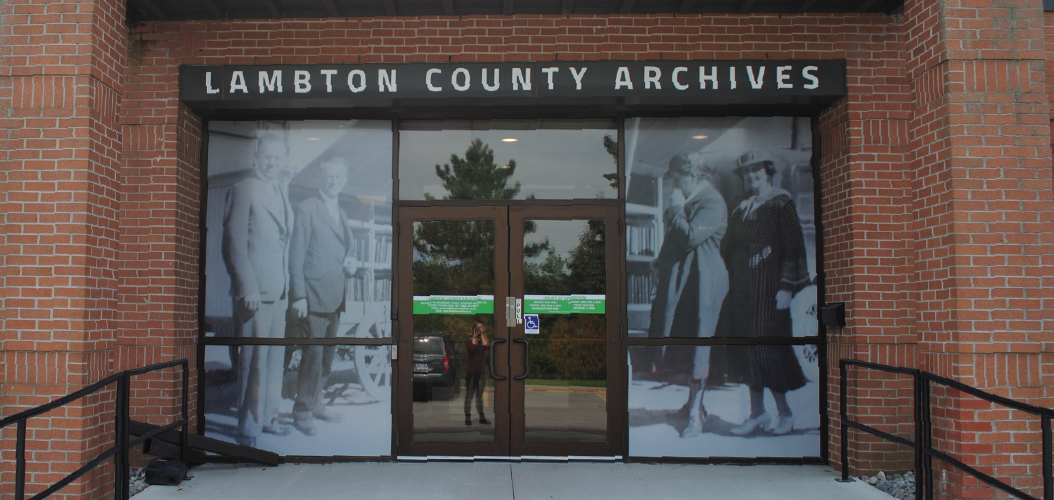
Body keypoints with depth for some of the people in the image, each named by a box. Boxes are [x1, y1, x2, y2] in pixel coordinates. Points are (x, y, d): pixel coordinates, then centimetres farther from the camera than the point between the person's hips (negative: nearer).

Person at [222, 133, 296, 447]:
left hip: (279, 291, 8)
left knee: (275, 357, 13)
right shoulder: (243, 190, -6)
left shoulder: (282, 195, 17)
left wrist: (288, 285, 14)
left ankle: (268, 417, 26)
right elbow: (234, 243, -11)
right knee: (254, 360, -4)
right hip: (255, 292, -7)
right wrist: (247, 288, -15)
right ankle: (248, 429, 7)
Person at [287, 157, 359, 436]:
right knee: (312, 356, -6)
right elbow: (296, 254, -8)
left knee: (327, 356, 13)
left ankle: (315, 404, 26)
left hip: (335, 298, 7)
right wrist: (298, 295, -14)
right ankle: (302, 413, 6)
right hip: (314, 295, -7)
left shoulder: (342, 215, 19)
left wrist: (352, 264, 3)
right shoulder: (307, 209, -4)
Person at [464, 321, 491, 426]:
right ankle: (467, 418, 2)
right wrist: (474, 336, -11)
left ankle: (482, 417, 16)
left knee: (479, 395, 12)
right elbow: (472, 348, -19)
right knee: (469, 395, -2)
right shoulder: (468, 340, 0)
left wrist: (482, 335, -3)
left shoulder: (483, 339, 11)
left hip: (481, 370, 4)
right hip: (471, 370, -4)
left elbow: (486, 346, -10)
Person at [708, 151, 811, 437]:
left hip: (768, 288, -6)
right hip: (742, 290, 6)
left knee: (766, 347, -4)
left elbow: (793, 248, -9)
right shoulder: (741, 210, 16)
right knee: (748, 348, 6)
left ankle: (785, 412, 11)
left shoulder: (781, 204, -3)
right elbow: (728, 250, 16)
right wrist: (730, 283, 7)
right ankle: (757, 413, 14)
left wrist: (787, 287, -15)